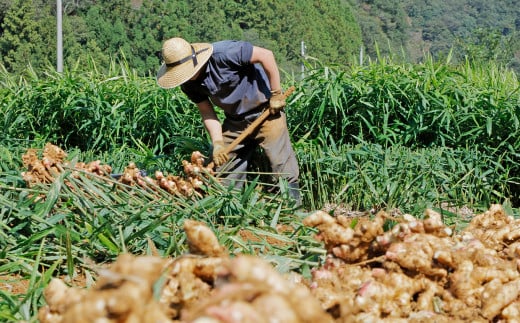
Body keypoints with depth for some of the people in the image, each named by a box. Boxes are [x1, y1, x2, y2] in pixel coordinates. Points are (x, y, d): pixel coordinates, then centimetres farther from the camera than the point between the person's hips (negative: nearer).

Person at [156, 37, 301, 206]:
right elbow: (207, 112, -2)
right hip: (235, 120, 6)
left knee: (283, 167, -7)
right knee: (225, 173, 5)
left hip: (265, 109, -6)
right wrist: (217, 143, -16)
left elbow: (266, 55, -24)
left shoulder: (223, 54, -28)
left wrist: (276, 94, -19)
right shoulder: (189, 84, -8)